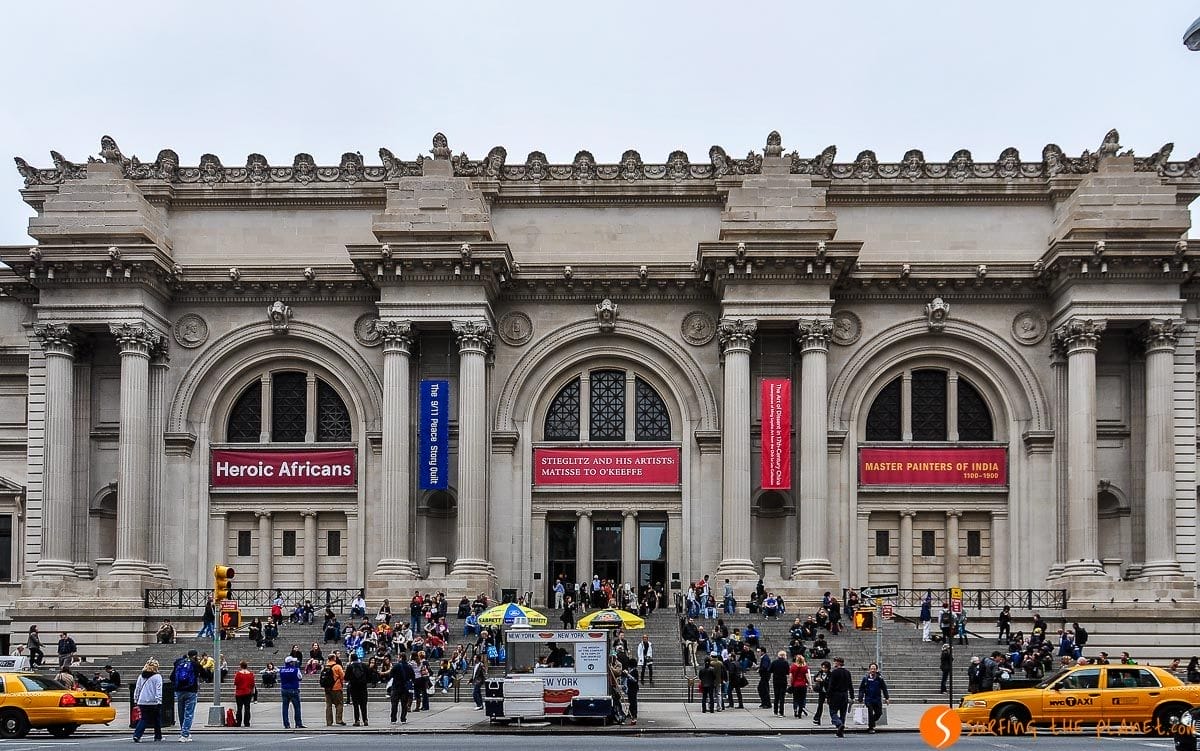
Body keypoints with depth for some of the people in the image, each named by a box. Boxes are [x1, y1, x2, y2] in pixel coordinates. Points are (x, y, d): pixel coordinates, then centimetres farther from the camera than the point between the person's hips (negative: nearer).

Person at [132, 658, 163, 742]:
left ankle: (137, 735, -9)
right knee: (157, 720, 11)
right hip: (153, 702, -4)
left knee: (143, 719, 8)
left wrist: (136, 700, 18)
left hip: (142, 702, 4)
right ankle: (158, 736, 18)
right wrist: (159, 700, -13)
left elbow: (137, 689, 12)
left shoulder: (141, 676, 8)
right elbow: (158, 689, -13)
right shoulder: (157, 677, -7)